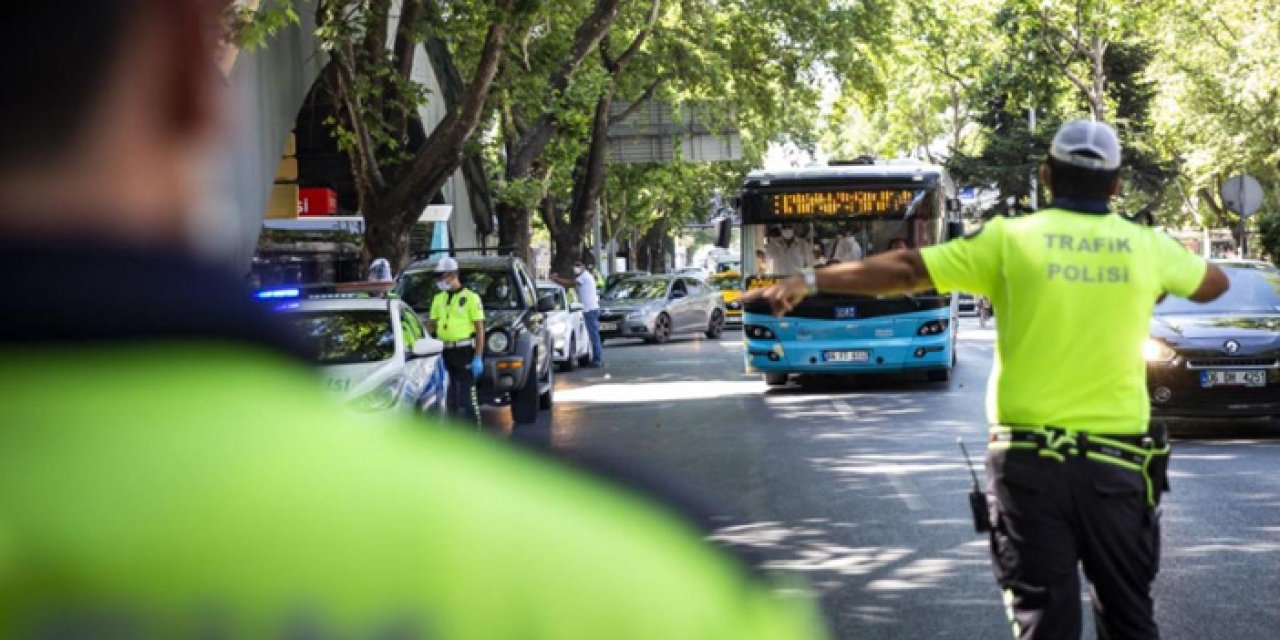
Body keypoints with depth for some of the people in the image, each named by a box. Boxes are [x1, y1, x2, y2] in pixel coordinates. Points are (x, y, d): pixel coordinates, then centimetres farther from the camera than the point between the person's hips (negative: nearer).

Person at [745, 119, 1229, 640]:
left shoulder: (1012, 240, -4)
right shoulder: (1148, 247, 3)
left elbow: (905, 270, -4)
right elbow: (1214, 284, 22)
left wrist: (810, 281, 4)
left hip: (1029, 459, -1)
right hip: (1116, 463, 1)